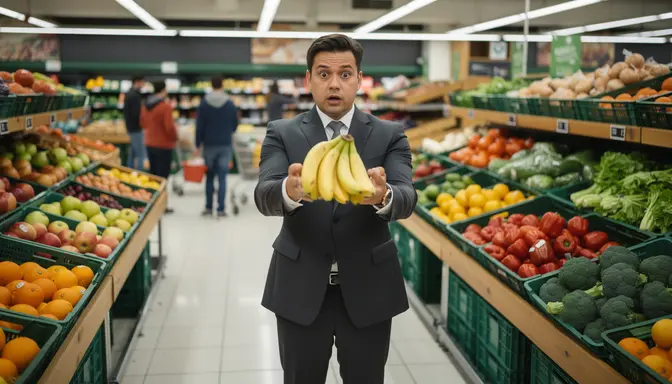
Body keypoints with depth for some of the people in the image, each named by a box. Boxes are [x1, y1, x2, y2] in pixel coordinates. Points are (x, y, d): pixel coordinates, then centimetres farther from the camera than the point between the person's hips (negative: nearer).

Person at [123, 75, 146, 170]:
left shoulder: (129, 94, 14)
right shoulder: (135, 95, -18)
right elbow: (137, 113, -24)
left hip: (130, 127, 10)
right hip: (136, 129, -10)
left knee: (133, 153, 16)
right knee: (140, 155, -8)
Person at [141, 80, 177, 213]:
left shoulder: (146, 105, 4)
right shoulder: (165, 106, -20)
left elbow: (143, 122, 15)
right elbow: (170, 127, -22)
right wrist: (175, 137, -5)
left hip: (149, 143, 8)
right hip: (164, 145, -8)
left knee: (152, 173, 17)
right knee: (163, 175, -1)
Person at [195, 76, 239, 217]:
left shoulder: (204, 103, -4)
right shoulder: (230, 104, -2)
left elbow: (199, 125, -5)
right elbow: (235, 125, 6)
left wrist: (198, 144, 1)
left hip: (209, 144, 0)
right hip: (225, 144, 0)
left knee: (209, 176, 12)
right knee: (222, 178, 1)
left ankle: (208, 208, 14)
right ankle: (221, 209, -2)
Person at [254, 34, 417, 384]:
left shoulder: (389, 135, -1)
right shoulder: (282, 134, -1)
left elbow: (407, 198, -15)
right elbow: (264, 196, -16)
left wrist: (383, 196, -40)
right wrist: (290, 191, -41)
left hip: (368, 289, 1)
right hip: (300, 288, 0)